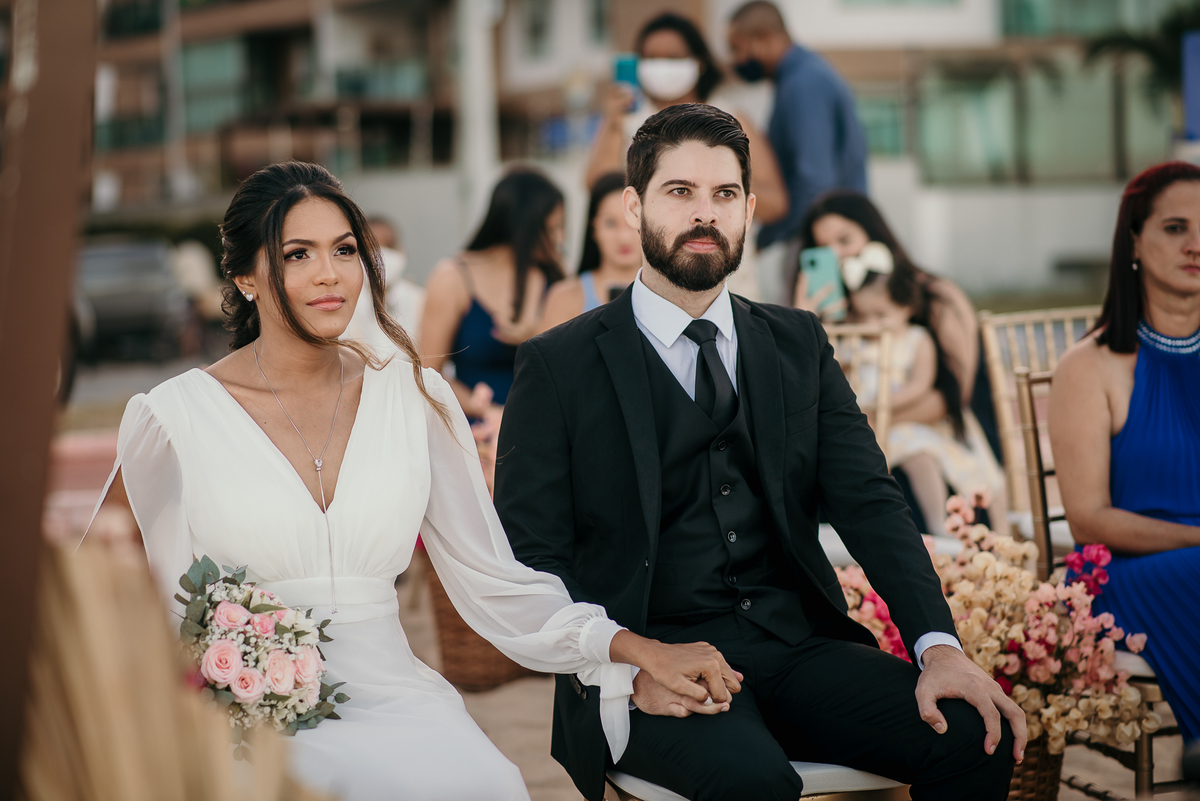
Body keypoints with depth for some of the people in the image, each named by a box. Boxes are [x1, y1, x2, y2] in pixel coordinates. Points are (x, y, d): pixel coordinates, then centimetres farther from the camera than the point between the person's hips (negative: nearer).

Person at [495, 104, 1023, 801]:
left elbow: (868, 501, 5)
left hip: (797, 642, 5)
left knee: (978, 736, -19)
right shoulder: (559, 366, 3)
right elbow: (529, 557, -3)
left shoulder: (800, 344, 15)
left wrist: (938, 644, -11)